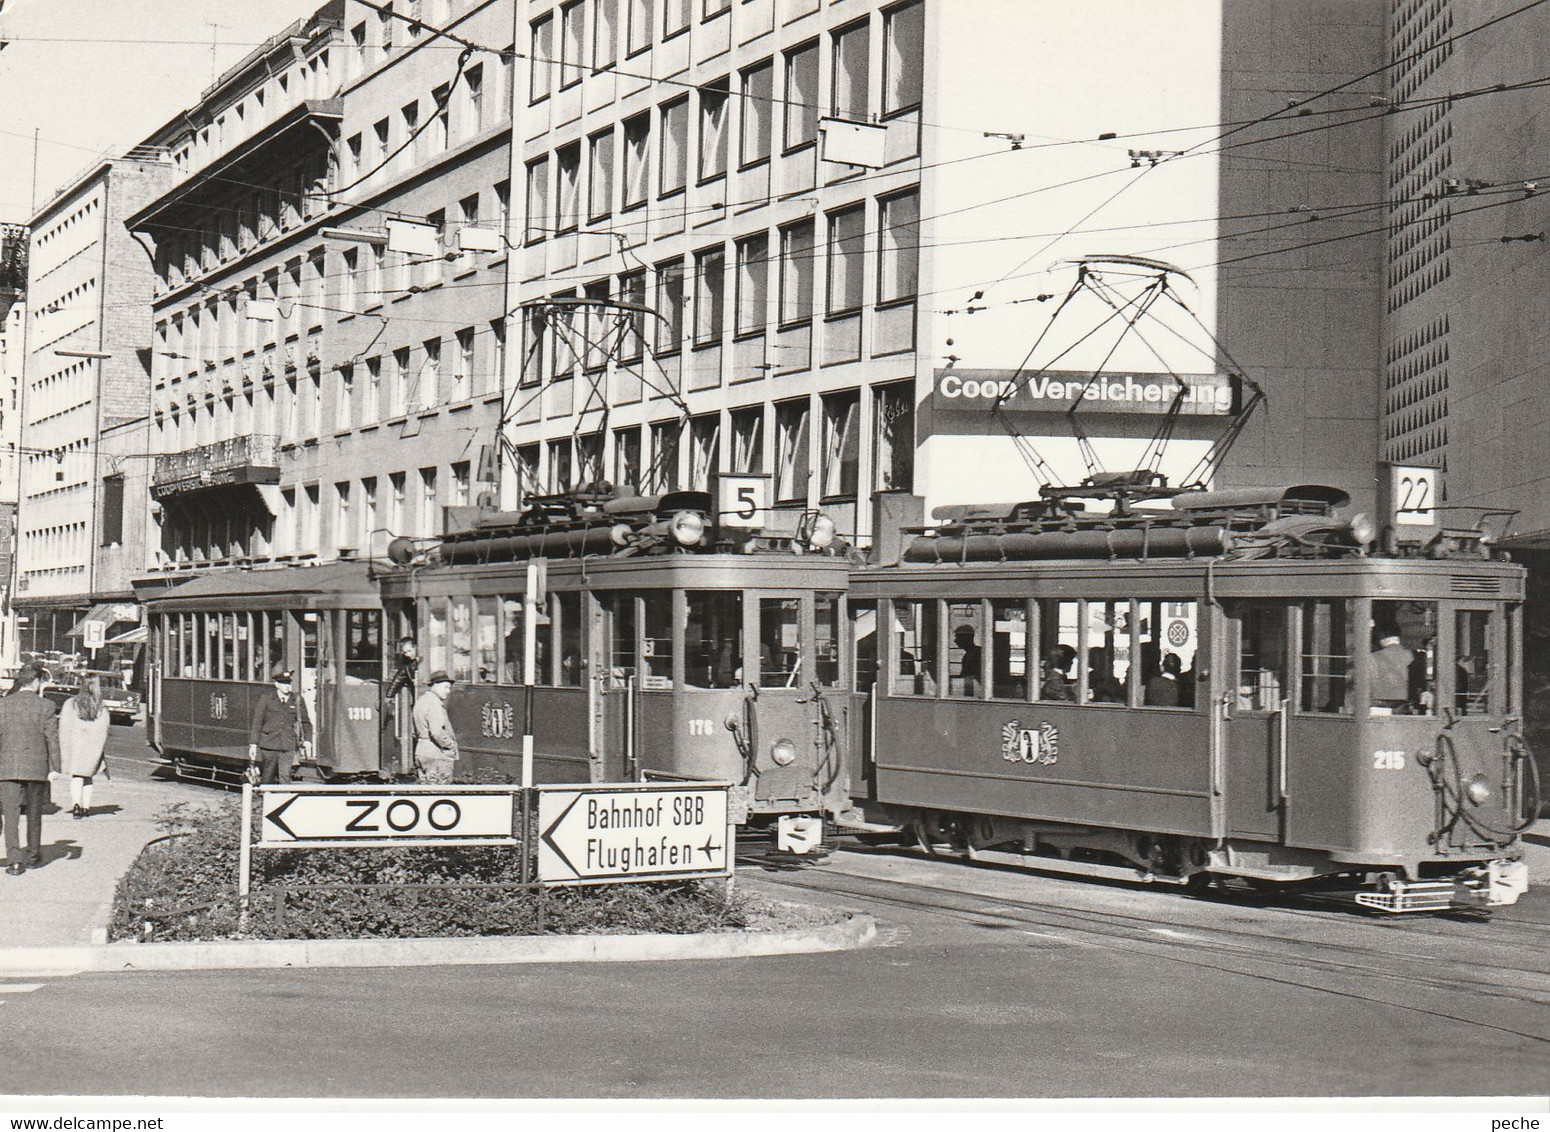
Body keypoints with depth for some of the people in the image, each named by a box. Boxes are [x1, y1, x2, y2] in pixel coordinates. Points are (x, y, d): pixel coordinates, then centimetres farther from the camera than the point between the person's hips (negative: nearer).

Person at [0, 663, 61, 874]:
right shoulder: (45, 706, -2)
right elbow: (52, 738, -4)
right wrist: (54, 767, -2)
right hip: (37, 766, 0)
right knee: (34, 813, 16)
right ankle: (33, 855, 26)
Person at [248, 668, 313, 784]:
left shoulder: (297, 700, 9)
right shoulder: (266, 697, 3)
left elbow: (305, 722, 15)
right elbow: (256, 721, 3)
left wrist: (307, 740, 1)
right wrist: (253, 744, -2)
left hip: (289, 747, 1)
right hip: (269, 745, -1)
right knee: (267, 780, 4)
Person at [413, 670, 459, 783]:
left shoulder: (421, 700, 16)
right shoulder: (434, 703, -16)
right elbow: (436, 732, -26)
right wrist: (450, 745, -12)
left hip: (421, 751, 10)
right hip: (436, 754, -10)